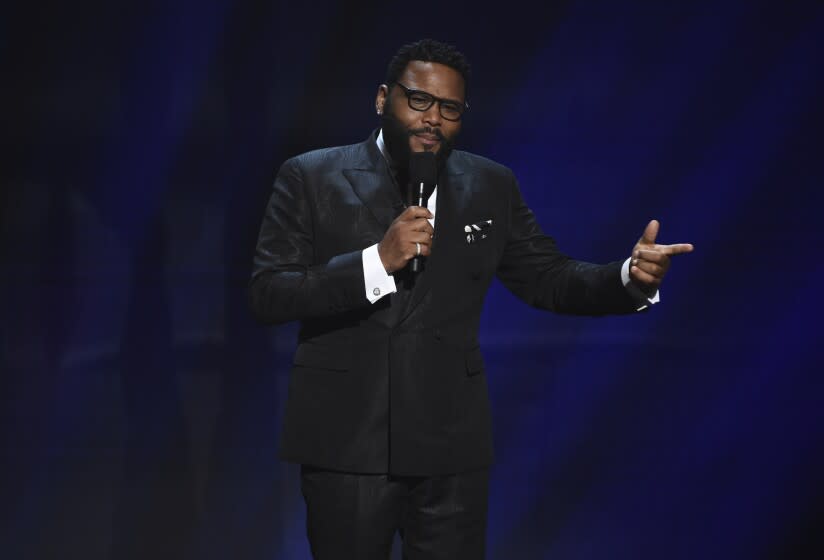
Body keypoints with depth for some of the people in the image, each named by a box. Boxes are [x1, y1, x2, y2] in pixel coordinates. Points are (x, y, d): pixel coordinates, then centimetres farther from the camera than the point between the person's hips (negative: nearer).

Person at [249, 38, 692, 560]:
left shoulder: (491, 187, 8)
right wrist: (377, 261, -20)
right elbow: (267, 295, -8)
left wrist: (631, 277, -12)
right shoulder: (311, 178, -1)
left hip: (451, 442, 2)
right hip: (345, 439, -2)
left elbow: (549, 278, 8)